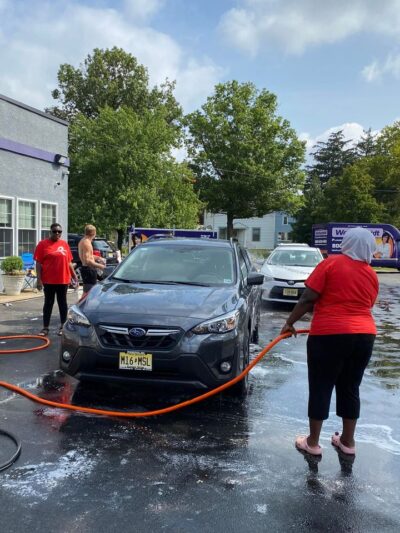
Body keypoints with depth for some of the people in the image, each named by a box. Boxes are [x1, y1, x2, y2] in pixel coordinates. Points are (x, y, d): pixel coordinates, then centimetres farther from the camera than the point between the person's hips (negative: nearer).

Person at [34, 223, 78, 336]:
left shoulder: (64, 244, 8)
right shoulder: (43, 244, -2)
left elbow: (69, 262, 12)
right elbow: (38, 263, -4)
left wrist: (74, 275, 9)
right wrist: (39, 279, -10)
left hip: (63, 279, 2)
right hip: (48, 280, -2)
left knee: (62, 302, 9)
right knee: (48, 303, 5)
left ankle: (63, 326, 19)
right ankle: (45, 328, 12)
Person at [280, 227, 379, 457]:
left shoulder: (331, 263, -5)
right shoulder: (372, 275, 10)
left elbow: (308, 299, -10)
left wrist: (290, 322, 0)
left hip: (330, 335, -5)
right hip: (364, 336, 5)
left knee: (320, 388, 6)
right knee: (350, 388, 18)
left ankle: (313, 442, 16)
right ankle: (348, 441, 28)